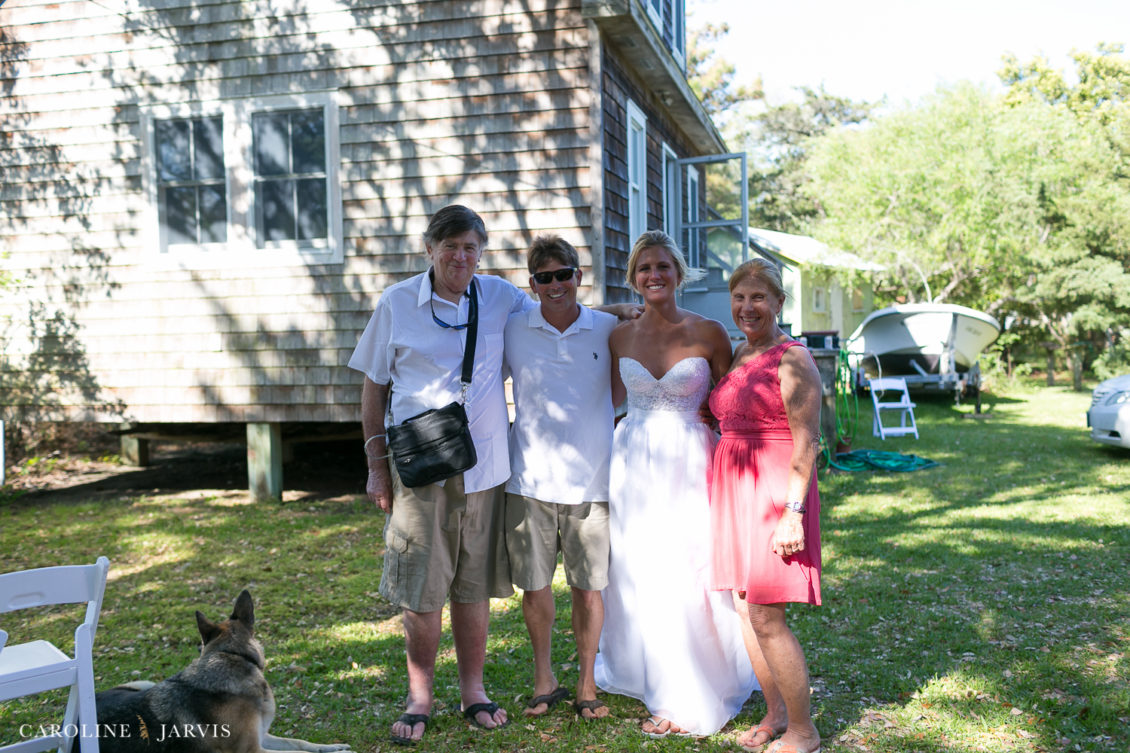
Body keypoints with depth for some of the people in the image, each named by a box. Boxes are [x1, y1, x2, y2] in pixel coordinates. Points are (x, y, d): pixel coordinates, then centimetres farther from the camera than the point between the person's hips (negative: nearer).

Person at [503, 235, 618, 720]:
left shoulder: (609, 330, 2)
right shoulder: (512, 332, 3)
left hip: (590, 483, 0)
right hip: (529, 481, 1)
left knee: (587, 588, 6)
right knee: (534, 586, 8)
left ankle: (586, 683, 26)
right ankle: (543, 680, 28)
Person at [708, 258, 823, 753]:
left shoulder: (792, 359, -11)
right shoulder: (737, 355, 14)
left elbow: (807, 442, -15)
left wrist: (794, 511, -20)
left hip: (774, 493, -8)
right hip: (733, 490, 8)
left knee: (766, 617, -6)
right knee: (745, 612, 12)